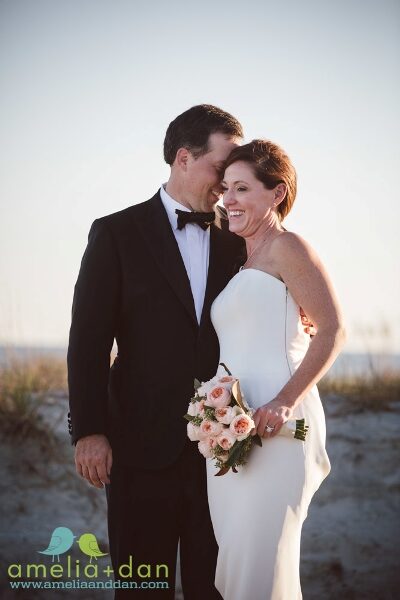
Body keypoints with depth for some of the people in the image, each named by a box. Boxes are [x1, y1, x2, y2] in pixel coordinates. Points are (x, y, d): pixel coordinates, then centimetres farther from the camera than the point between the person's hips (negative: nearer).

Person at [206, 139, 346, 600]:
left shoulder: (285, 247, -5)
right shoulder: (240, 261, 21)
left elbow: (332, 329, -12)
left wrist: (286, 401, -22)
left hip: (274, 425, -9)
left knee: (261, 561, -9)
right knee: (233, 558, 9)